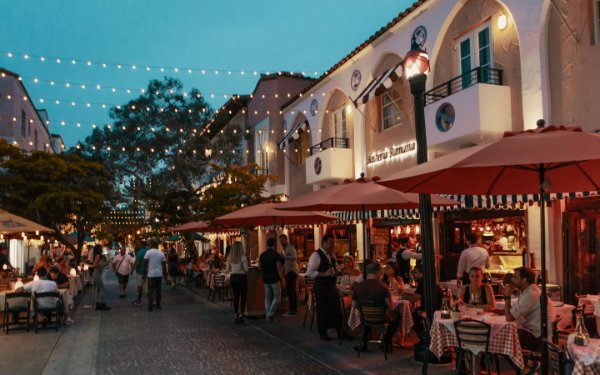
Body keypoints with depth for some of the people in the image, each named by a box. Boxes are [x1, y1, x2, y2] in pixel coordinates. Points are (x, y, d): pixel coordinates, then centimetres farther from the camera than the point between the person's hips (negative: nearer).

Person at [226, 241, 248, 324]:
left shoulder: (230, 257, 0)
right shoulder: (243, 257, -14)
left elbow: (228, 269, 6)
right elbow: (246, 269, -13)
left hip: (233, 277, 5)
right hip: (242, 277, -5)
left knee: (235, 296, 11)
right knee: (243, 296, 4)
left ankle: (236, 316, 15)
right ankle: (241, 316, 0)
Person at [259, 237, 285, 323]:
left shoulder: (262, 255, 3)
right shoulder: (276, 255, -12)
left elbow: (259, 267, 8)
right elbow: (279, 268, -15)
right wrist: (282, 278, -6)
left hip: (265, 279, 5)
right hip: (274, 278, -5)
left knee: (267, 297, 11)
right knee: (276, 297, 4)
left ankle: (268, 316, 13)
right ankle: (270, 315, -8)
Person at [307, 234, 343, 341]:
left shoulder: (332, 255, 11)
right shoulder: (316, 255, -13)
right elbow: (309, 272, -18)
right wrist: (324, 274, -24)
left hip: (332, 286, 7)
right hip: (321, 287, -7)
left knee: (337, 309, 10)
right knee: (323, 310, 3)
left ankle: (340, 332, 21)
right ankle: (323, 333, 19)